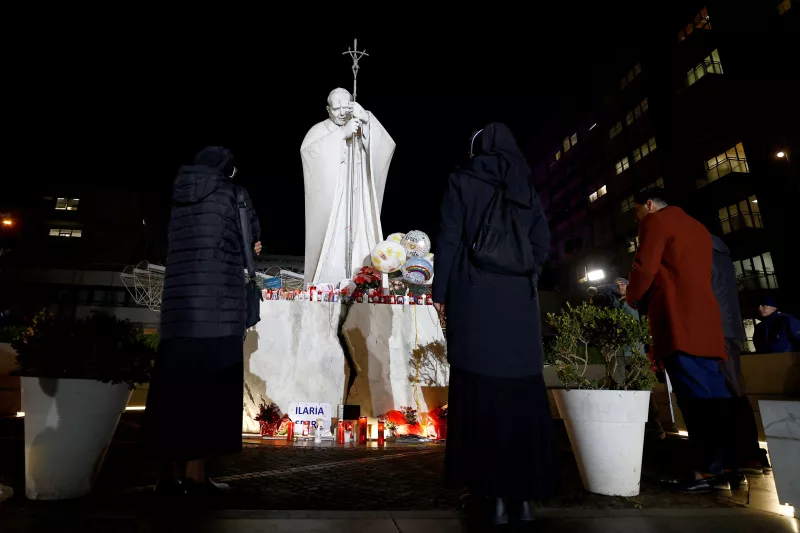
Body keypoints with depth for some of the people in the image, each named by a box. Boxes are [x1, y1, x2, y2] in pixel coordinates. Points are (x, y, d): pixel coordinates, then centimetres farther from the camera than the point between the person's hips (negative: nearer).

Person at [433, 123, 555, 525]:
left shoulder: (462, 181, 6)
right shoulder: (527, 190, 17)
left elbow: (449, 240, -2)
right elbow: (542, 246, 11)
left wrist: (440, 292, 1)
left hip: (475, 298, -3)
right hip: (520, 301, 4)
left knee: (480, 392, -2)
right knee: (522, 393, 7)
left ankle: (496, 494, -1)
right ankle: (525, 494, 10)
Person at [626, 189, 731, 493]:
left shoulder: (655, 221, 2)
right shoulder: (697, 228, 27)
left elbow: (645, 268, -9)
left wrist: (633, 300, 9)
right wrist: (647, 299, 23)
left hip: (679, 322, -9)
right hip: (705, 320, 9)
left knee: (694, 398, -11)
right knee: (712, 395, 6)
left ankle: (708, 471, -10)